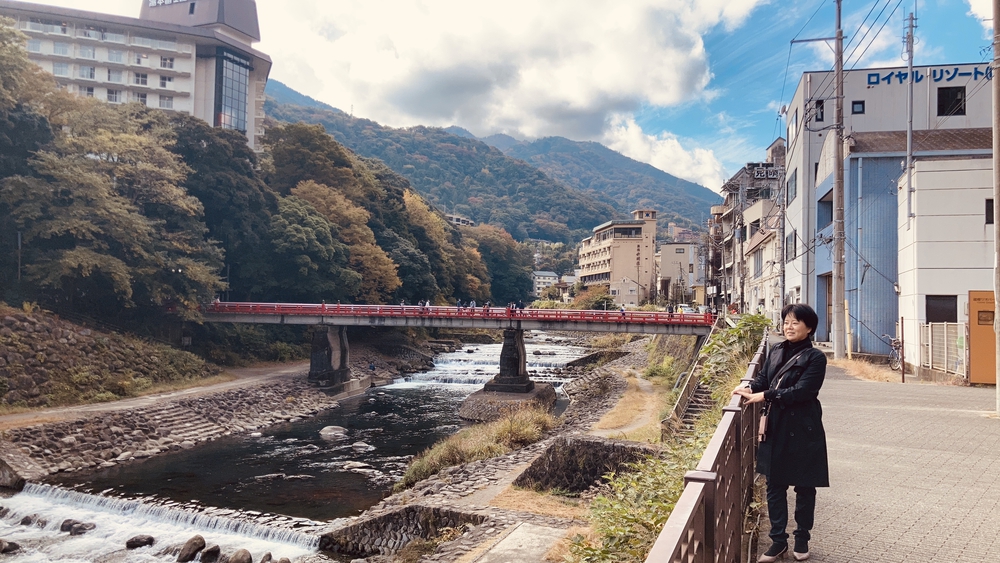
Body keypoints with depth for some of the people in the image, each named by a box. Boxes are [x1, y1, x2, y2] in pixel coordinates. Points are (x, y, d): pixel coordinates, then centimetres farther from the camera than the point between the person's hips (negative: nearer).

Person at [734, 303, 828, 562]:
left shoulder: (815, 358, -11)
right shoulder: (776, 351, 8)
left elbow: (802, 391, -20)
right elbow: (763, 379, 9)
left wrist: (764, 396, -23)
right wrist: (750, 389, -13)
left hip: (803, 431, -5)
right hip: (775, 429, 5)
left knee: (804, 487, 10)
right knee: (775, 485, 9)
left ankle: (802, 539, 28)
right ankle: (778, 540, 20)